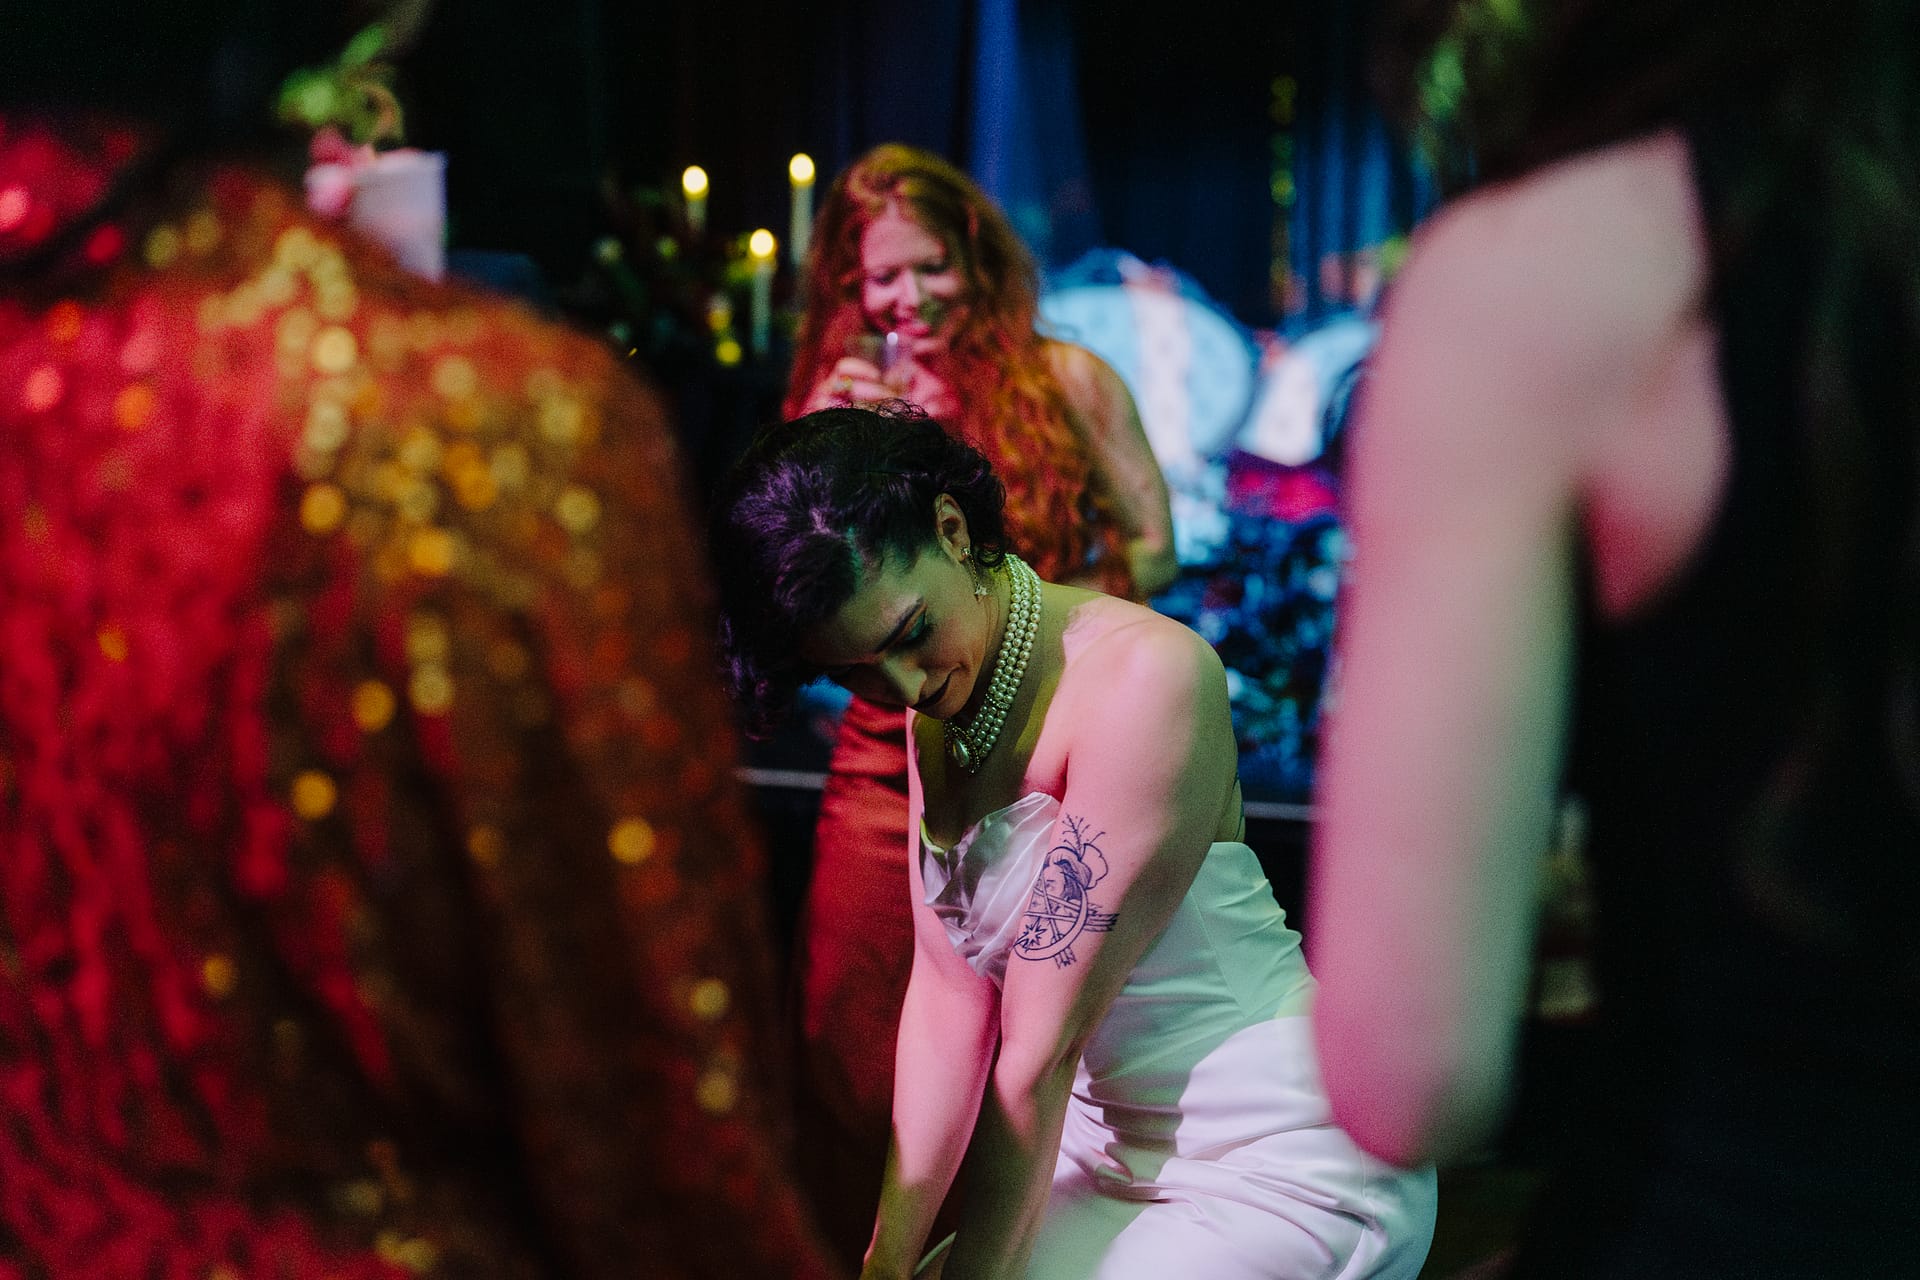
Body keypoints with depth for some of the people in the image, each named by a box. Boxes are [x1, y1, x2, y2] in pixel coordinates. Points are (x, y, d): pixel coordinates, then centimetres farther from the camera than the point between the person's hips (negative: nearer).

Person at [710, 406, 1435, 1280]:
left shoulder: (1145, 676, -25)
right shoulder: (939, 711, 3)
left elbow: (1040, 1051, -22)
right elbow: (947, 994, -1)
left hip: (1286, 1166, -7)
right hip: (1110, 1143, 8)